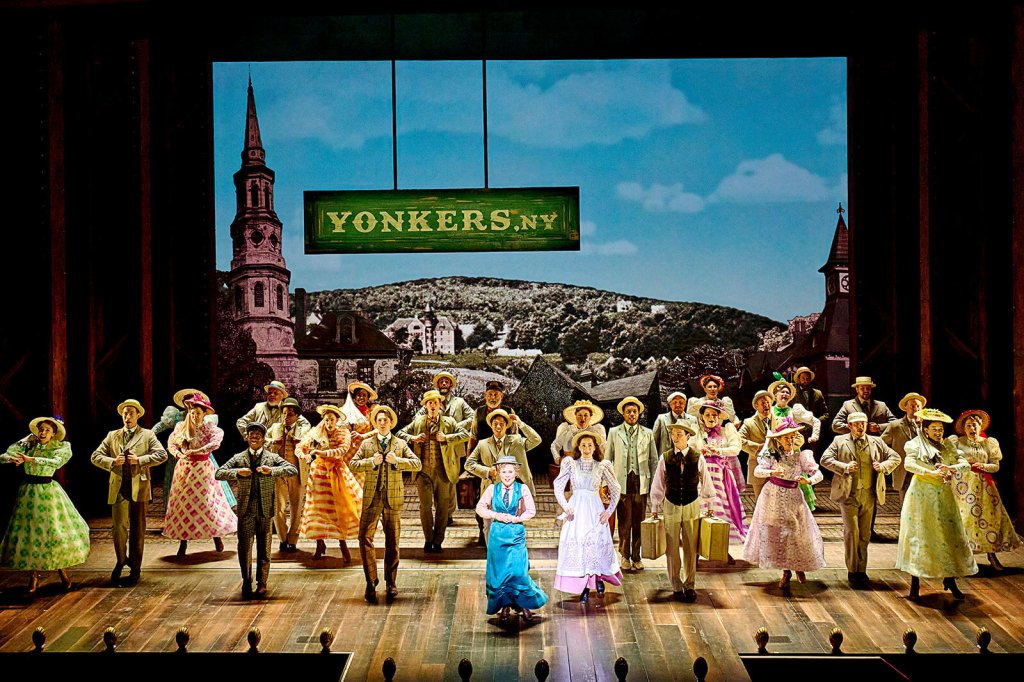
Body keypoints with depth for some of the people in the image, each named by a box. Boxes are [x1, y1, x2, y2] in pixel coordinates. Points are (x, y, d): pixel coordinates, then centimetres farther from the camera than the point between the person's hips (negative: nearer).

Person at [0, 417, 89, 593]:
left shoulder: (60, 447, -5)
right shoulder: (27, 444, 2)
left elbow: (56, 462, -25)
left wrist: (30, 459, -33)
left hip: (48, 491, -2)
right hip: (27, 491, 2)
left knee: (56, 530, -1)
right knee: (28, 531, 3)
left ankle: (62, 569, 18)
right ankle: (33, 577, 13)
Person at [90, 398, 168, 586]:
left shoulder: (147, 435, 6)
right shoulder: (112, 436, 14)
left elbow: (162, 455, -4)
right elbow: (95, 456, 11)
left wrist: (140, 460, -13)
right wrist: (112, 462, -7)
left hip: (138, 487, -1)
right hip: (118, 488, 1)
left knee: (137, 529, 6)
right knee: (119, 527, -6)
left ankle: (135, 568, 17)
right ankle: (121, 560, 17)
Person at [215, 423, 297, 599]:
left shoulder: (272, 458, 5)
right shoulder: (238, 458, 8)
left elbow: (293, 470, -7)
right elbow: (219, 474, 0)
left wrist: (271, 470, -20)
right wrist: (237, 472, -17)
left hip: (265, 510, 0)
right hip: (245, 510, 0)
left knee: (264, 549, 7)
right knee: (244, 548, 3)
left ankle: (262, 583, 19)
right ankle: (246, 583, 17)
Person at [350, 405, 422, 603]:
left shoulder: (400, 444, 8)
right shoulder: (366, 444, 9)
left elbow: (417, 464, -1)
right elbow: (353, 464, 1)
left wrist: (397, 460, -15)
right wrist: (372, 461, -14)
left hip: (393, 497, 0)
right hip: (371, 497, 0)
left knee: (392, 541, 7)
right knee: (365, 538, -8)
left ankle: (391, 582, 20)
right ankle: (370, 583, 1)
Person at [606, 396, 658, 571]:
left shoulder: (648, 433, 11)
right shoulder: (614, 432, 8)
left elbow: (654, 460, 11)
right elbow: (608, 459, 8)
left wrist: (653, 483, 5)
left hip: (641, 483, 1)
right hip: (622, 483, -1)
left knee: (639, 522, 4)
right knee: (624, 523, 1)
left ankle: (637, 557, 15)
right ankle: (625, 556, 14)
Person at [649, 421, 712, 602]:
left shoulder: (698, 458, -6)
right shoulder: (665, 458, -5)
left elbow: (706, 484, 4)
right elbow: (658, 485, 1)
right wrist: (654, 509, 3)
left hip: (692, 506, 0)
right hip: (671, 506, 0)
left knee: (691, 549, 7)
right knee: (672, 549, 6)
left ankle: (689, 585, 22)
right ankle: (676, 586, 19)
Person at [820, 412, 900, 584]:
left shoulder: (877, 442, 13)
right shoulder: (839, 441, 4)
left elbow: (895, 458, 17)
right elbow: (825, 459, -2)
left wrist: (883, 466, -4)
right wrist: (844, 467, -16)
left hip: (869, 495, 3)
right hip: (848, 494, -3)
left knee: (865, 534, 8)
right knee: (851, 532, -8)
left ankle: (861, 570, 18)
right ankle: (852, 570, 2)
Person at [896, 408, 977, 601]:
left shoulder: (947, 446, 10)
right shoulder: (916, 444, -2)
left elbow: (965, 463, 0)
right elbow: (908, 464, -19)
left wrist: (952, 467, -20)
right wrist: (930, 472, -30)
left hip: (943, 496, 4)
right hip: (921, 495, -4)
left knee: (949, 536, 1)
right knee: (919, 536, -1)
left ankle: (949, 579, 14)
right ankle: (915, 584, 6)